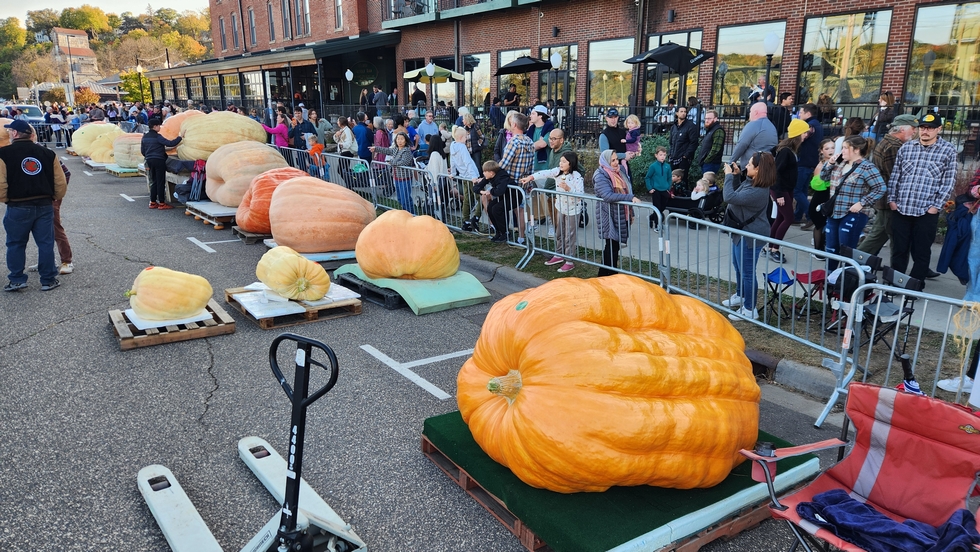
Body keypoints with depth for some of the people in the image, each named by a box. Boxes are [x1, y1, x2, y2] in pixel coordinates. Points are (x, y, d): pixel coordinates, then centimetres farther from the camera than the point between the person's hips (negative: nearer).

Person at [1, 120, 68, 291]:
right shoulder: (47, 153, 3)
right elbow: (61, 183, 1)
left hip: (17, 208, -3)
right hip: (45, 206, 3)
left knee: (16, 244, 12)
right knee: (46, 243, 8)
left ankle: (16, 280, 14)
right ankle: (48, 280, 12)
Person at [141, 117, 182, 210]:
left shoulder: (145, 137, 11)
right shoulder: (157, 137, -12)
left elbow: (142, 150, 16)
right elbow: (170, 143, -20)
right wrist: (180, 137, -13)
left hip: (149, 160, 8)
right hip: (159, 160, -8)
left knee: (154, 182, 13)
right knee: (161, 182, -3)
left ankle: (152, 202, 14)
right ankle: (161, 203, -2)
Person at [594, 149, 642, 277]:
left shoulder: (621, 170, 7)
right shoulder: (600, 176, -15)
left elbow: (627, 190, 17)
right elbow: (607, 196, -30)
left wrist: (630, 213, 18)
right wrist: (631, 197, -32)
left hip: (622, 215, 7)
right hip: (609, 216, -7)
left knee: (616, 245, 13)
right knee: (611, 246, -4)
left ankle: (612, 274, 23)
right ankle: (606, 276, 6)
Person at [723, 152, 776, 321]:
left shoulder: (757, 191, -30)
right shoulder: (751, 181, 1)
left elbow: (730, 197, -32)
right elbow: (738, 194, 17)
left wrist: (729, 175, -20)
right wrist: (736, 175, 4)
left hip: (750, 236, -11)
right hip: (743, 232, 11)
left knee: (747, 272, 0)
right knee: (738, 267, 26)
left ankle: (749, 309, 11)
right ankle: (740, 296, 45)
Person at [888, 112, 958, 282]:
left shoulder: (948, 151, 0)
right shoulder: (906, 148, 8)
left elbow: (948, 182, -2)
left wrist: (936, 205, -8)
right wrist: (892, 199, 4)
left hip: (927, 211, -2)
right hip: (901, 209, 3)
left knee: (921, 252, 5)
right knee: (898, 249, 10)